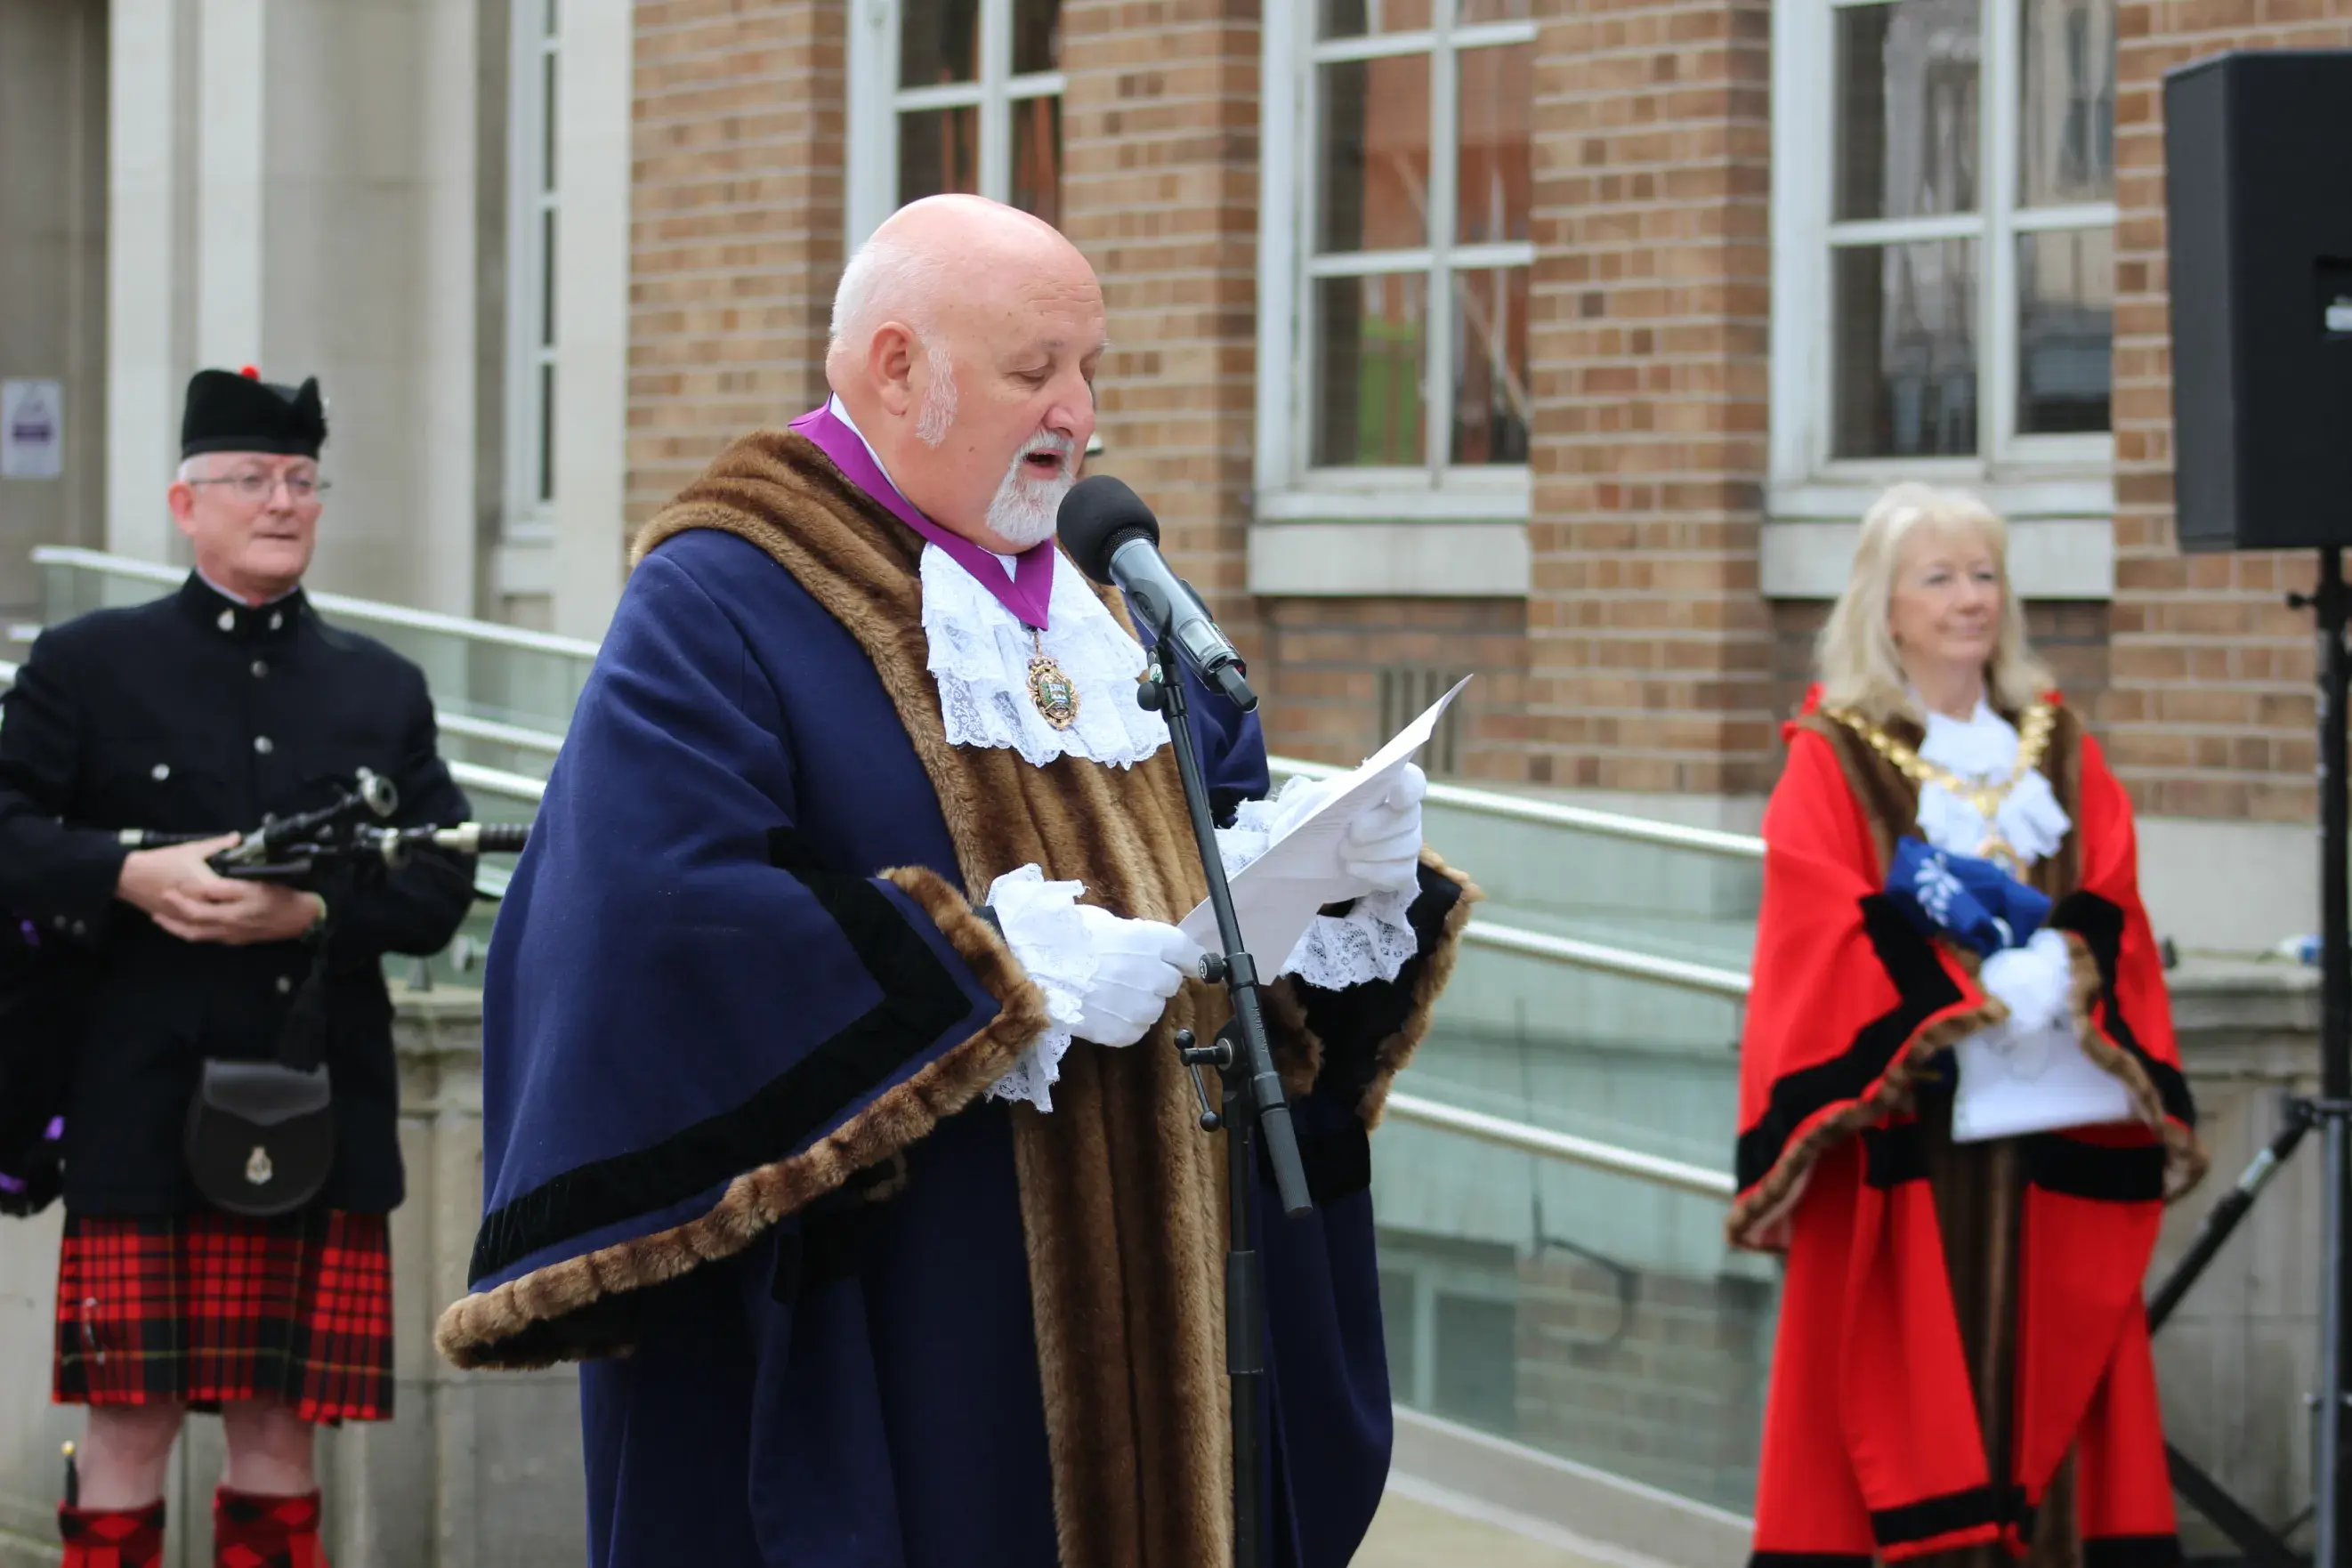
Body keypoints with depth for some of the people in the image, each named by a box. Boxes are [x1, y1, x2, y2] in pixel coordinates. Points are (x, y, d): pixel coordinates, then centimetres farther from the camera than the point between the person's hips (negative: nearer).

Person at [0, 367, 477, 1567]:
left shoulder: (383, 690, 14)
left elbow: (440, 889, 6)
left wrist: (310, 912, -12)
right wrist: (133, 876, -17)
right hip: (144, 1110, -2)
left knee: (280, 1431, 5)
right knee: (130, 1423, -3)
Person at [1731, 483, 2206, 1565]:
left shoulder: (2060, 751, 15)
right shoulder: (1834, 757, 3)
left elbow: (2113, 913, 5)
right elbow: (1828, 937, -7)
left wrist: (2053, 977, -15)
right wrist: (1972, 990, -18)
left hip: (2052, 1124, 4)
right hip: (1902, 1125, -3)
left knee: (2043, 1373, 1)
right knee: (1900, 1383, -6)